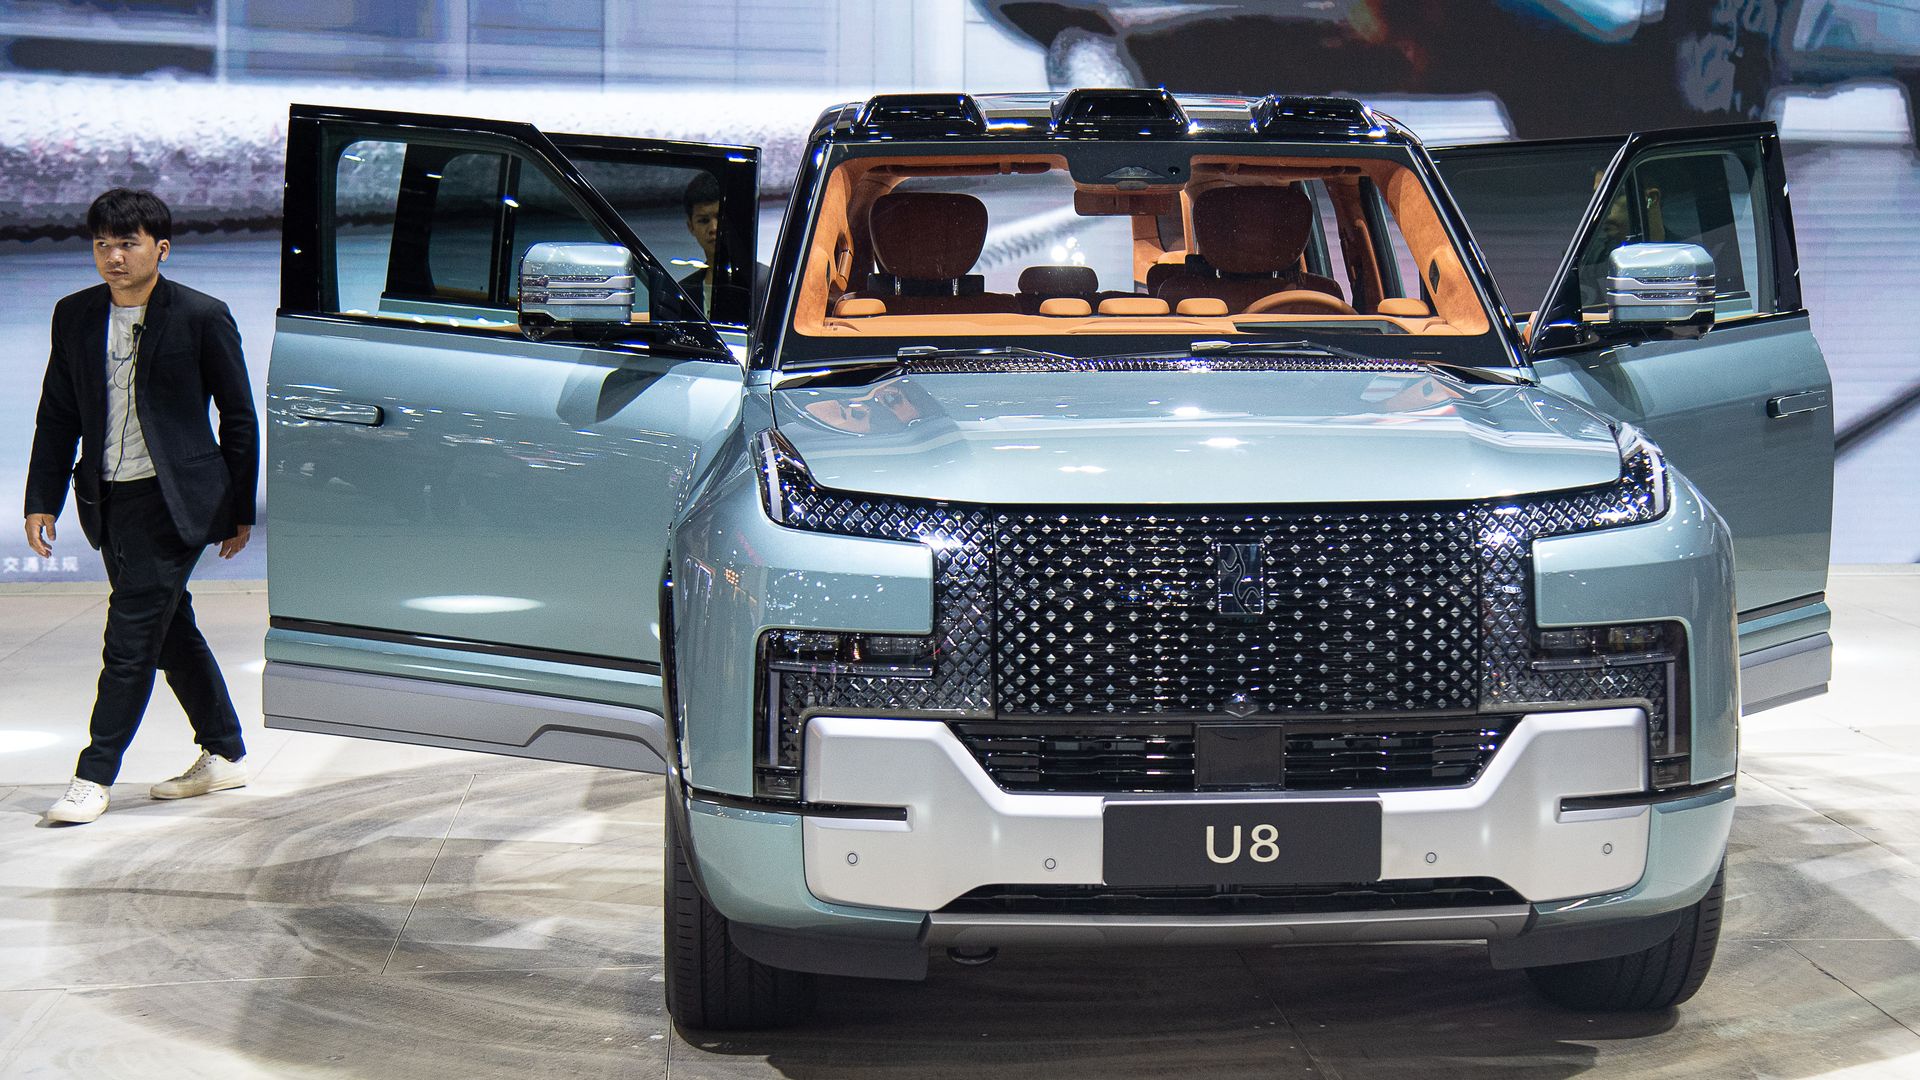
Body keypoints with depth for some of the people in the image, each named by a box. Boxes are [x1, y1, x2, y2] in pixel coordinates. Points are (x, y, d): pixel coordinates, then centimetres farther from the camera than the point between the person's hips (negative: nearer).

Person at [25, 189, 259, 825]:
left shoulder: (203, 318, -6)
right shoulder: (75, 317, 7)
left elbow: (239, 418, -1)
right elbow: (57, 416, 12)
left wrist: (240, 509, -1)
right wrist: (42, 502, 5)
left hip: (172, 501, -6)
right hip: (109, 502, 6)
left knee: (130, 639, -9)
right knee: (170, 631, 14)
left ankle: (94, 777, -5)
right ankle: (224, 754, 28)